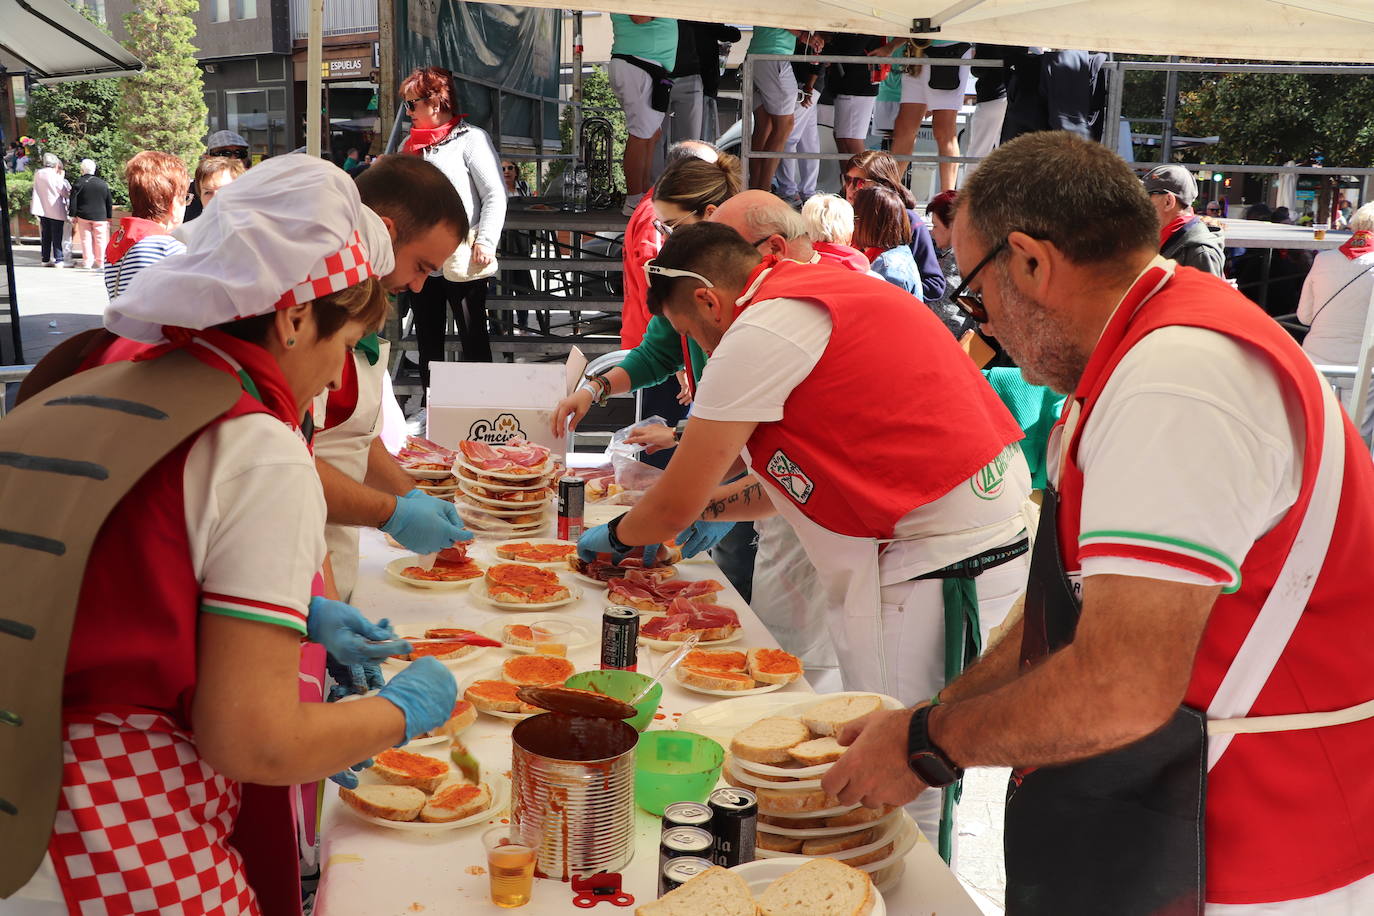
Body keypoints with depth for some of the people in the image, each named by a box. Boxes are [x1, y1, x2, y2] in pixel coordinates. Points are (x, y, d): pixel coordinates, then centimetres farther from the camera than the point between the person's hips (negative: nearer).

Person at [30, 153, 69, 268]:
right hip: (56, 211, -5)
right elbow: (66, 193, -9)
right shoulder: (56, 177, -14)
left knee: (45, 236, 11)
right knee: (57, 237, -1)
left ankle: (46, 260, 12)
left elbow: (37, 189, 12)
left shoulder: (37, 174, 2)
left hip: (42, 210, 5)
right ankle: (58, 260, -2)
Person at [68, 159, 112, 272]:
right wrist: (109, 217, 14)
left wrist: (73, 215, 1)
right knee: (100, 239, 5)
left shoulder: (79, 183, -4)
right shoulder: (103, 183, 3)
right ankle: (100, 263, 6)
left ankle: (87, 262, 4)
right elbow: (109, 202, 7)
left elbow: (73, 201, -6)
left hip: (83, 216, -1)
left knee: (86, 239, 5)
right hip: (100, 217, 1)